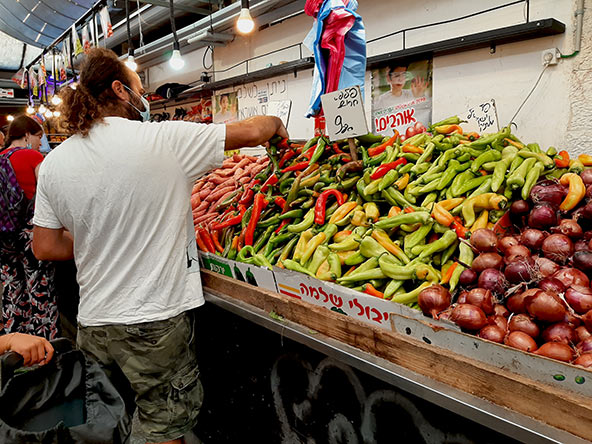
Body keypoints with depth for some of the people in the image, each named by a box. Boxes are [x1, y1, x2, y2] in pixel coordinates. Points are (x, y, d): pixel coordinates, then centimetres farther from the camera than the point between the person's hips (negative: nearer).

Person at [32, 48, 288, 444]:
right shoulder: (166, 139, -13)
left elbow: (46, 247, 4)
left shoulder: (54, 163, 0)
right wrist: (275, 122, 16)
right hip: (155, 322, -4)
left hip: (93, 324, 5)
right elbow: (252, 132, -5)